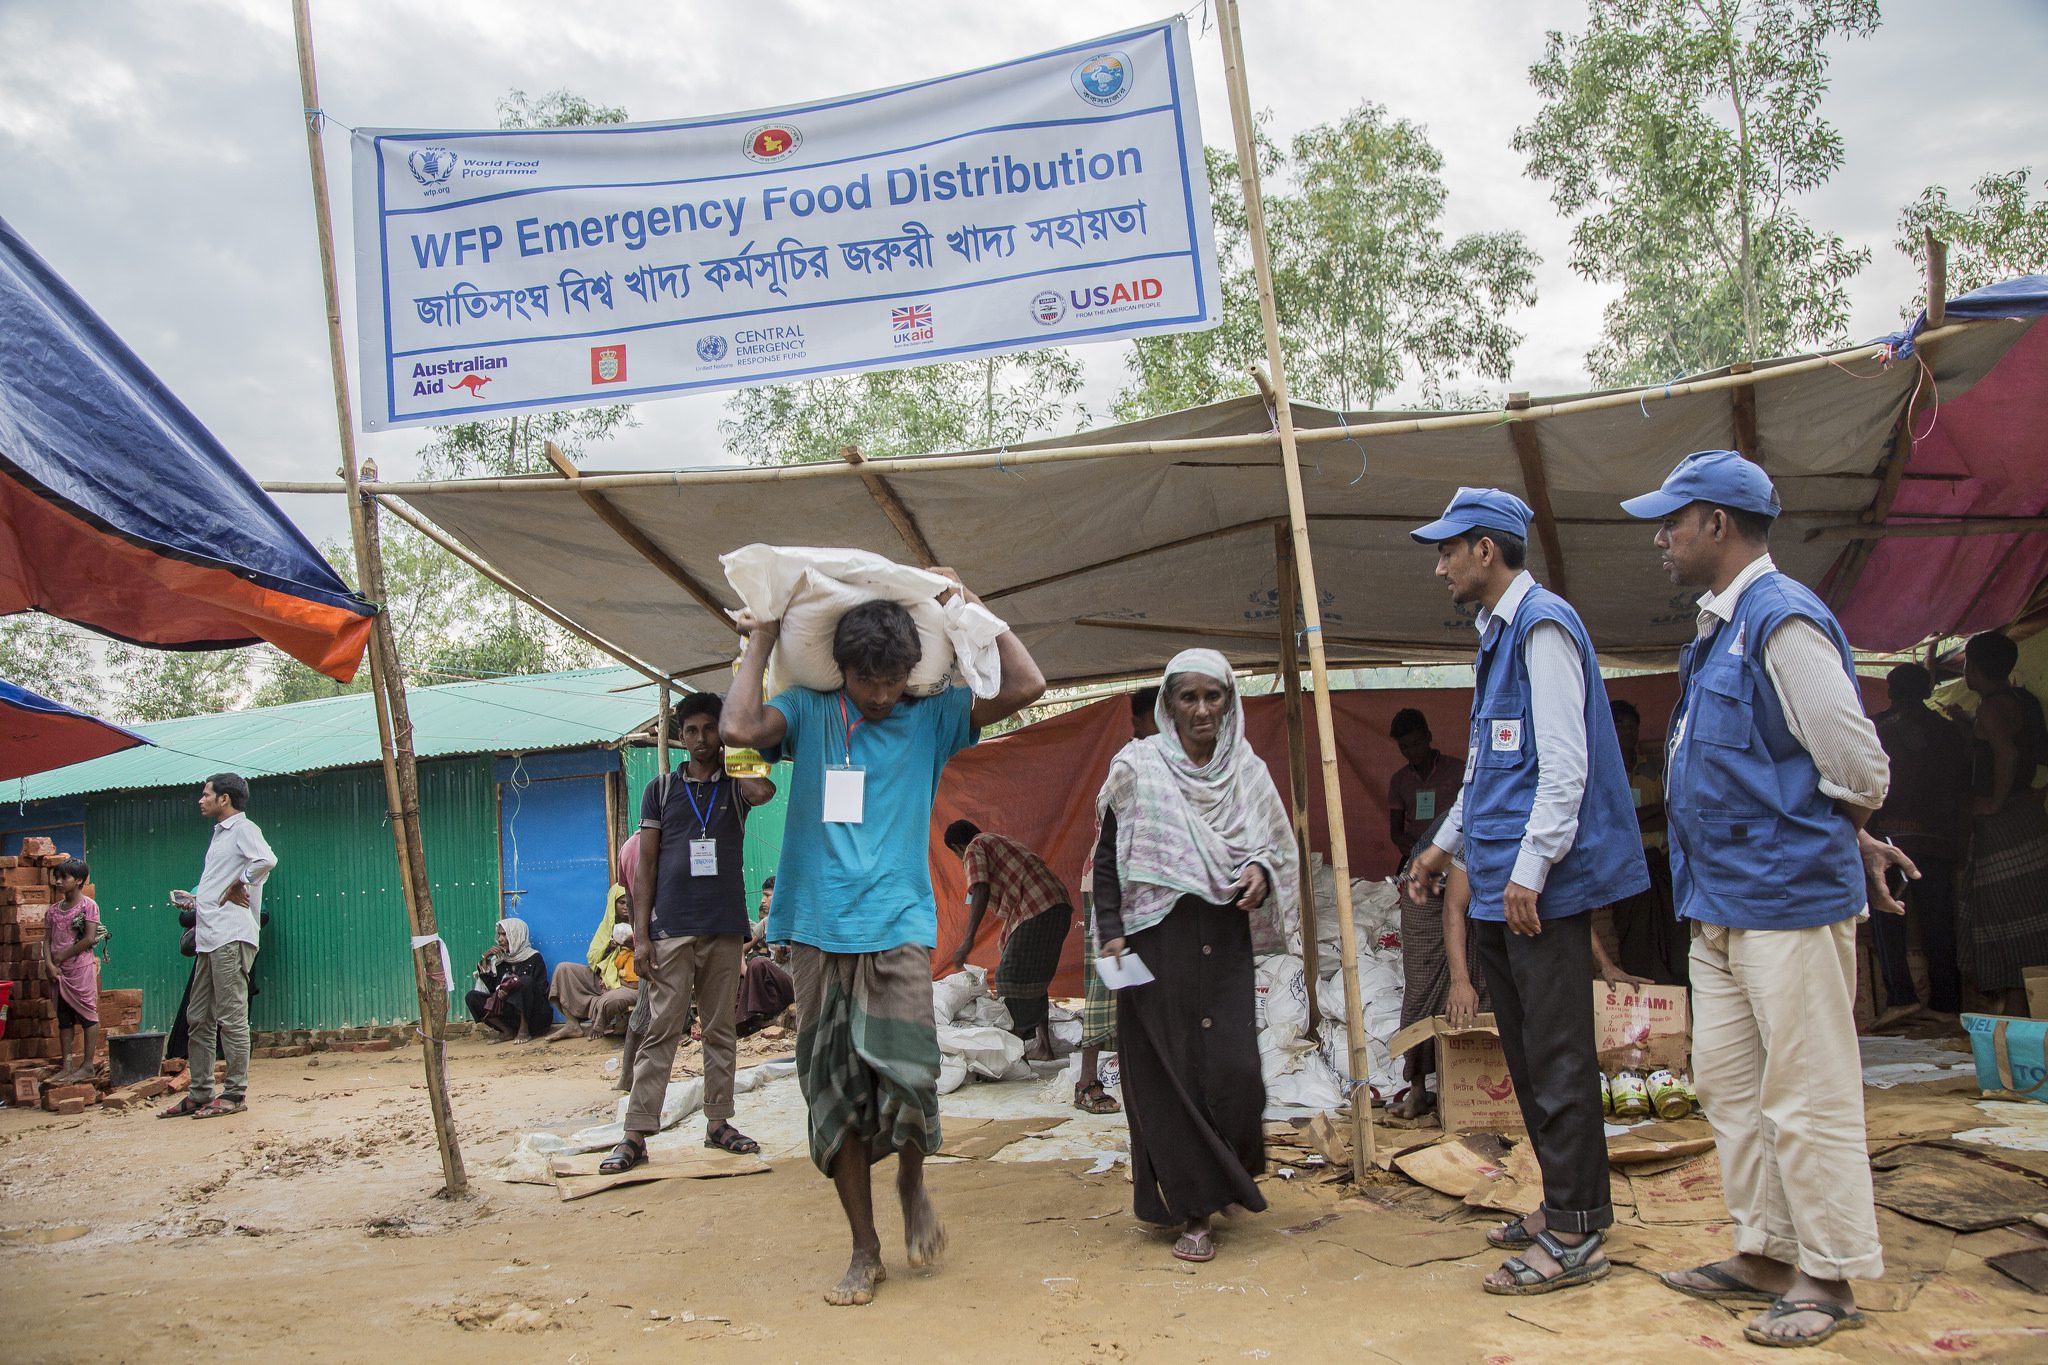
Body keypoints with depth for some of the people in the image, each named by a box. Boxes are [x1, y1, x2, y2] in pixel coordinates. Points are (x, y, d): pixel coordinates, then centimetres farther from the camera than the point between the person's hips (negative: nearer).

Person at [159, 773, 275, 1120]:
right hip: (209, 938, 10)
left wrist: (238, 886, -15)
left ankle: (236, 1094, -1)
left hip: (231, 936, -10)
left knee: (231, 1017, -6)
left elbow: (266, 860, -27)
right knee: (199, 1018, 11)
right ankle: (199, 1094, 16)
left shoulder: (243, 828, -6)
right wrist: (195, 900, 16)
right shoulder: (220, 833, 23)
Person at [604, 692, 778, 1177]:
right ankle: (636, 1134, -2)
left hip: (726, 930, 2)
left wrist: (730, 756, -8)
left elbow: (765, 789, -20)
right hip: (672, 930, -1)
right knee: (661, 1031, -4)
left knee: (721, 1030, 8)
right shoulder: (661, 790, 9)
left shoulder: (735, 786, 9)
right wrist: (640, 934, -2)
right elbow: (645, 866, 5)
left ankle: (718, 1123, 16)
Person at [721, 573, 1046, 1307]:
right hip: (819, 931, 1)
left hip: (898, 929, -1)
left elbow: (1026, 686, -2)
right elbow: (741, 728, -13)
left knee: (905, 1073, -15)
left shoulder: (931, 716, 7)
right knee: (831, 1092, 5)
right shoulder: (807, 711, 6)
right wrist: (760, 644, -2)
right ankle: (865, 1250, 19)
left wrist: (971, 607, 3)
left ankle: (912, 1182, 19)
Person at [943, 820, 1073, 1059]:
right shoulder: (1002, 840, 31)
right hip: (1059, 906, 9)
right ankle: (1043, 1045, 18)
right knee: (1035, 978, 17)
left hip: (1037, 911, -9)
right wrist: (1007, 938, 46)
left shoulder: (975, 849, 4)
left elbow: (980, 892, -13)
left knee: (1014, 979, -3)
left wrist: (967, 942, -19)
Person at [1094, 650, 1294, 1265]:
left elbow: (1277, 847, 16)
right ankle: (1193, 1212, 10)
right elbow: (1107, 856, 2)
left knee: (1235, 1069, -5)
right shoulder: (1137, 767, 0)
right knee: (1169, 1071, 0)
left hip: (1224, 942, 2)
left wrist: (1262, 872, -6)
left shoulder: (1248, 771, 8)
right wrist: (1110, 932, -6)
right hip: (1156, 941, -2)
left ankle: (1233, 1172, 24)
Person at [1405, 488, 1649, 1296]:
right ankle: (1563, 1205, 25)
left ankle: (1576, 1236, 3)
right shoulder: (1495, 634, 19)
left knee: (1557, 1057, -4)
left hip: (1540, 884, -10)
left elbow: (1564, 763, -19)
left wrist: (1529, 870, -21)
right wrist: (1446, 842, 29)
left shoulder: (1542, 626, -12)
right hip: (1497, 887, 10)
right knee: (1527, 1052, 14)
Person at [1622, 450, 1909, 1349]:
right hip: (1720, 902, 10)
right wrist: (1852, 841, 15)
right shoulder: (1720, 627, 14)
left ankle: (1829, 1277, 13)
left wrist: (1848, 846, 1)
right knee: (1727, 1082, 15)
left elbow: (1855, 767, -16)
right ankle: (1764, 1254, 27)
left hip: (1788, 898, -10)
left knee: (1804, 1097, 0)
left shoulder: (1782, 619, -16)